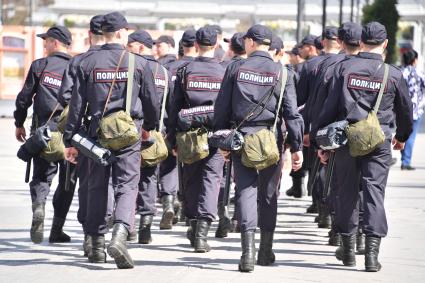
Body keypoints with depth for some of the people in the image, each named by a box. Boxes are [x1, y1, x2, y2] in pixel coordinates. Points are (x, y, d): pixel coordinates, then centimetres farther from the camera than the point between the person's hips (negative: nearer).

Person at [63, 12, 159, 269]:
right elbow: (152, 101, 5)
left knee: (97, 188, 13)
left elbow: (77, 105, 1)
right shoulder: (139, 63, -1)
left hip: (98, 132, 2)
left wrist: (70, 141, 6)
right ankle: (120, 235, -26)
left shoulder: (88, 64, 1)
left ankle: (97, 246, 18)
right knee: (127, 187, -3)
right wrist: (149, 126, 25)